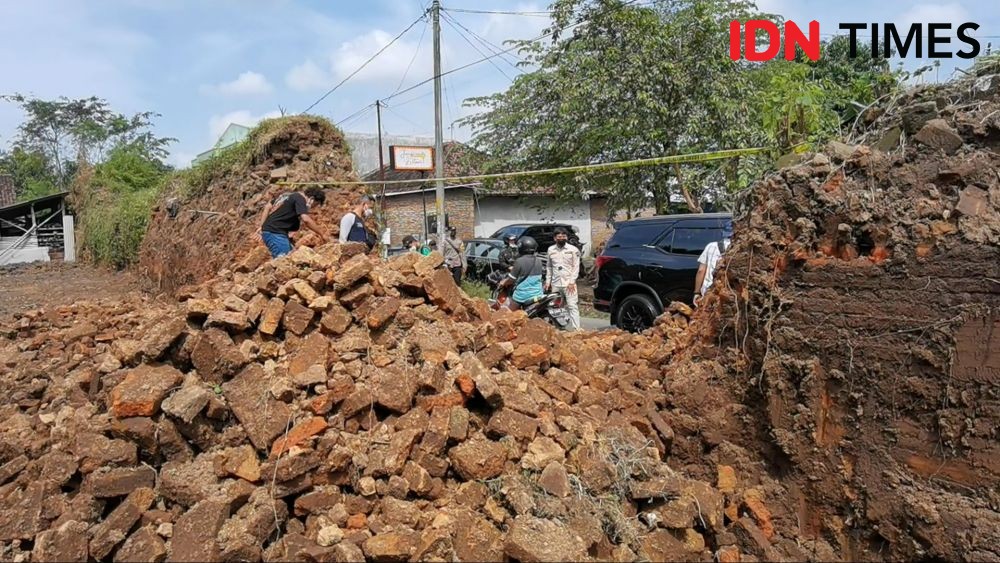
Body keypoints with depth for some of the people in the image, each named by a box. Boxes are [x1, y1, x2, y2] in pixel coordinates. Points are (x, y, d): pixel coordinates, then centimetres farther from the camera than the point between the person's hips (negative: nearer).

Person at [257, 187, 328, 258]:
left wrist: (261, 226, 18)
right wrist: (321, 234, -15)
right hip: (275, 232, -10)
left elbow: (268, 208, 22)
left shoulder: (289, 196, 20)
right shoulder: (300, 199, -9)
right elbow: (306, 219, -22)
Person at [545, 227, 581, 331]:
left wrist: (572, 282, -10)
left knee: (572, 306, -9)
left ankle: (576, 329, -10)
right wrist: (548, 281, 10)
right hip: (555, 284, 4)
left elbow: (576, 267, -3)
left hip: (569, 283, -4)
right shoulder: (551, 249, 10)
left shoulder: (573, 249, -1)